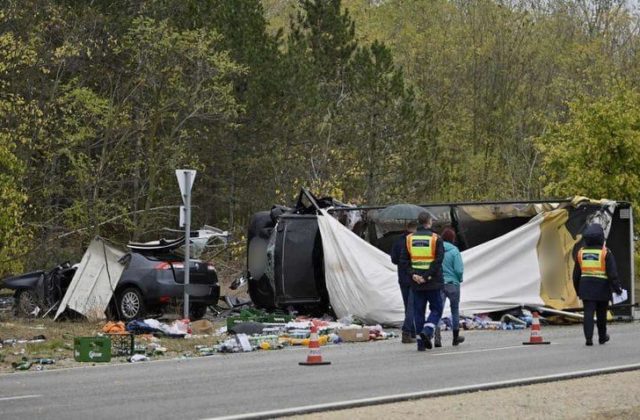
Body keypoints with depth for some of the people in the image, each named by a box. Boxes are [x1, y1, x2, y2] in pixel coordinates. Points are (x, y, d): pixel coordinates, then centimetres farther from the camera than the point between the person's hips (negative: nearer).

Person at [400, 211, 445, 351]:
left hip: (416, 283, 3)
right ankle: (427, 331, -13)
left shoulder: (409, 239, 4)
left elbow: (403, 260, 1)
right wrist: (427, 276, -13)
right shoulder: (436, 239, -6)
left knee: (418, 312, 8)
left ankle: (421, 342, 6)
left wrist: (413, 274, -4)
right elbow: (438, 260, -13)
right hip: (433, 282, -3)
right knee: (436, 309, 9)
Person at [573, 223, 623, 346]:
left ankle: (588, 338, -16)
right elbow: (612, 272, -12)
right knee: (601, 314, 13)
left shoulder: (581, 252, 5)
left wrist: (578, 290, 20)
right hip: (602, 288, -2)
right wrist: (617, 288, -7)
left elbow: (576, 274, 11)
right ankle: (602, 337, 28)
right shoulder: (605, 252, -7)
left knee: (588, 313, -2)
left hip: (586, 288, 2)